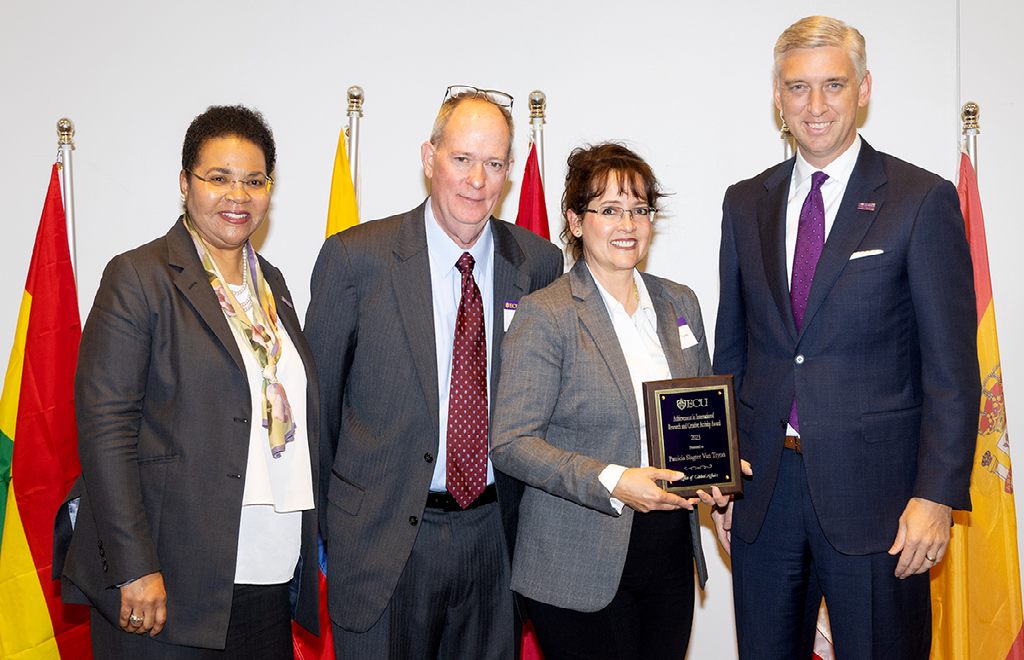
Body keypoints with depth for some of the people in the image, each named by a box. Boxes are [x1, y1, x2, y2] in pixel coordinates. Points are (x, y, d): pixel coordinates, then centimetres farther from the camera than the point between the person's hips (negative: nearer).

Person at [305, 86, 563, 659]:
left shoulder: (540, 263, 1)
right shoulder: (356, 258, -7)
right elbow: (318, 398, 0)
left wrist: (528, 510, 9)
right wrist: (317, 515, 4)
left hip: (495, 532, 3)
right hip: (383, 538, -2)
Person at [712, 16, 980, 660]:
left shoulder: (924, 201, -4)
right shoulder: (745, 204, 9)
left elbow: (952, 368, -6)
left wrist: (937, 493, -13)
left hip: (873, 491, -4)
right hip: (763, 488, 4)